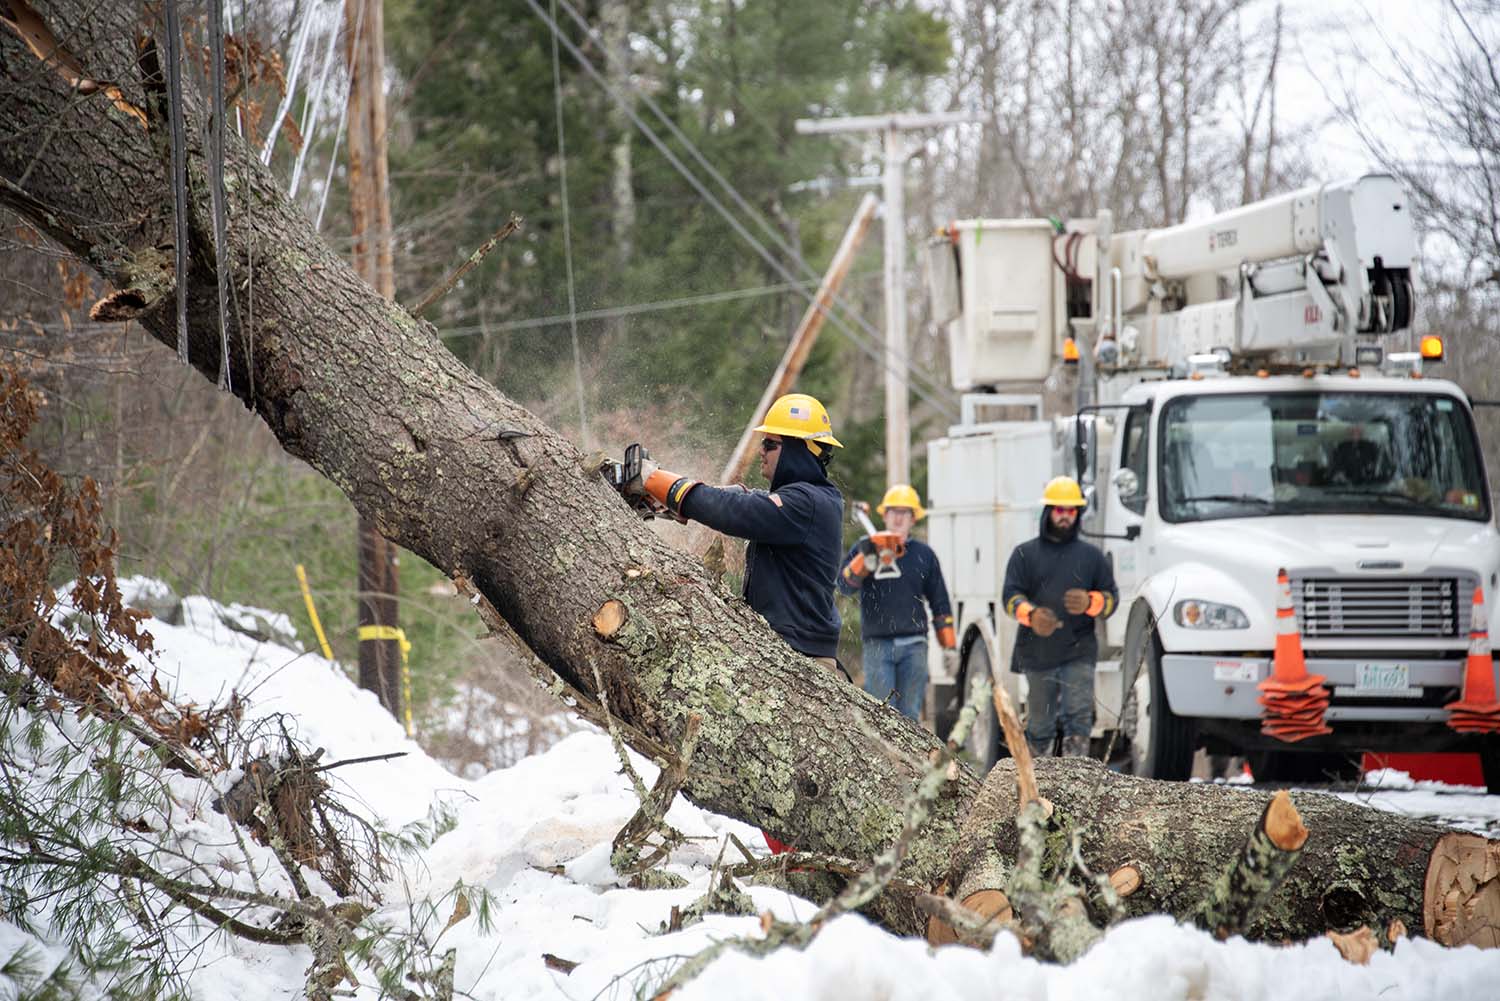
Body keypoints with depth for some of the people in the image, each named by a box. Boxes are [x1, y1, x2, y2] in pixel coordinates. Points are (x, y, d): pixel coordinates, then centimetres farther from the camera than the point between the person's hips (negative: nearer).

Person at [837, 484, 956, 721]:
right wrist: (864, 562, -22)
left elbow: (939, 603, 17)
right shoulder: (866, 549, 8)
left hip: (913, 646, 2)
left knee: (910, 715, 1)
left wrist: (949, 645, 13)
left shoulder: (924, 554, 14)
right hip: (878, 645, -2)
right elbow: (845, 586, -5)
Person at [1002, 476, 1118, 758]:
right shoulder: (1026, 554, 10)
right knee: (1039, 726, 8)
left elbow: (1112, 599, 10)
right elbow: (1011, 596, -1)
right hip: (1037, 653, 0)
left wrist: (1090, 602, -14)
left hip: (1078, 652, 0)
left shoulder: (1091, 555, 13)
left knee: (1078, 718, -15)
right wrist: (1031, 614, -23)